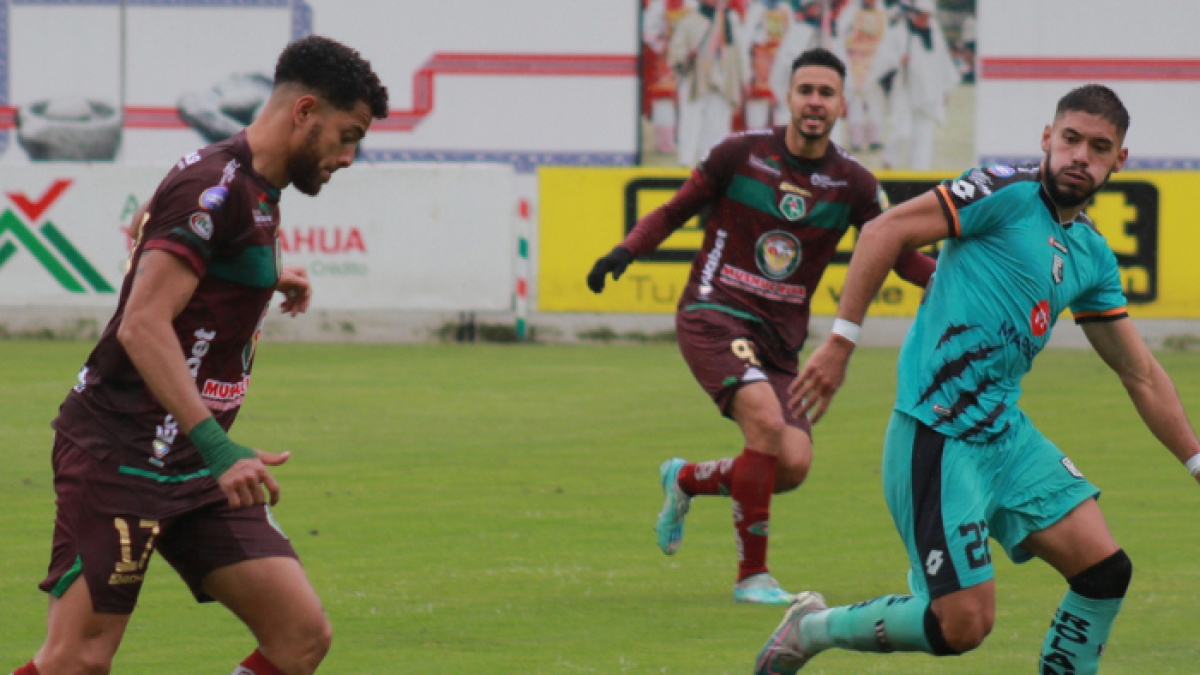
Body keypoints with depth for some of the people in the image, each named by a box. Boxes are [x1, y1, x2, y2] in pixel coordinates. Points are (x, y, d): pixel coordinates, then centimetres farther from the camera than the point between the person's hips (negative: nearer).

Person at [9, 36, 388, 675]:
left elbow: (146, 223, 35)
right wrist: (216, 446, -31)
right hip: (119, 459, -10)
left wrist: (265, 279, 32)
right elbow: (142, 327, -24)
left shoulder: (250, 190, 15)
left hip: (196, 471, 10)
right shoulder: (214, 187, -16)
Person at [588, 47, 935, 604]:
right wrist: (625, 251, -9)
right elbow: (675, 211, 7)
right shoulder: (740, 154, -4)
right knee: (768, 422, -27)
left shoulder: (852, 183, 2)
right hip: (714, 316, -4)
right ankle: (752, 575, -14)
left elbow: (900, 254, 7)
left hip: (780, 336, 4)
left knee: (793, 464, -10)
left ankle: (686, 480, 21)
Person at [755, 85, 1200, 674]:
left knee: (1106, 571, -2)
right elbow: (886, 231, -12)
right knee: (962, 625, -9)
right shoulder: (1009, 193, -9)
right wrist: (840, 342, -16)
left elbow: (1141, 375, 23)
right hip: (939, 440, -8)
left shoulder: (1093, 255, 14)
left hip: (1007, 432, 8)